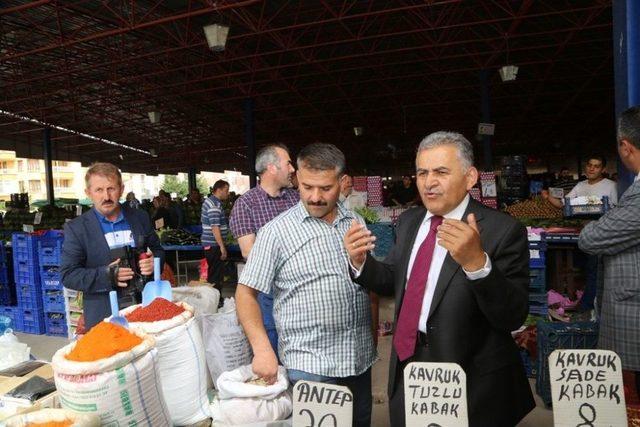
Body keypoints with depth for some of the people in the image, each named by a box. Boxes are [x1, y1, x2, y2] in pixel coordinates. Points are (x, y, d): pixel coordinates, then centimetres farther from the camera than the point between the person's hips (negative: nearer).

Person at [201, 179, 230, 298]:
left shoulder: (209, 201, 15)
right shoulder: (215, 205, -18)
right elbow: (215, 227, -24)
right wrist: (222, 247, -23)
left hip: (210, 243, 11)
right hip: (214, 245, -11)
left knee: (212, 273, 18)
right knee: (216, 275, -3)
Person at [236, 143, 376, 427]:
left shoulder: (357, 223, 5)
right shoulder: (277, 231, -10)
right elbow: (246, 294, -9)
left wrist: (374, 334, 10)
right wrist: (263, 349, -19)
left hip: (360, 360, 5)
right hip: (309, 366, -5)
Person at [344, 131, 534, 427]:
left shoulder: (502, 230, -17)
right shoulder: (408, 222, 3)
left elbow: (513, 318, -21)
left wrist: (476, 262, -38)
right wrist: (360, 262, -10)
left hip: (470, 383, -5)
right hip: (406, 368, 5)